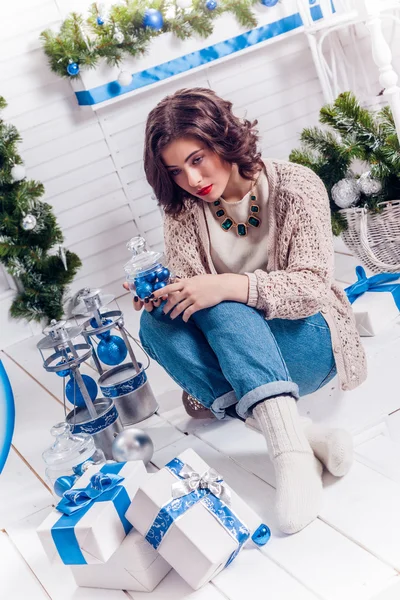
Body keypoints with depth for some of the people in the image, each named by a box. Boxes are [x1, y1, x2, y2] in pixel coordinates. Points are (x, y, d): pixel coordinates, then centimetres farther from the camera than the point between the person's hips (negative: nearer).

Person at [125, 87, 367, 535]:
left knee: (221, 308, -32)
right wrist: (157, 294, -31)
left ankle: (290, 450, -44)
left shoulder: (295, 186, -10)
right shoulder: (183, 211, -1)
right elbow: (190, 293, -7)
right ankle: (302, 434, -36)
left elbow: (312, 286, -19)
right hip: (233, 357, 4)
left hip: (306, 337, -4)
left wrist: (229, 286, -35)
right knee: (155, 322, -26)